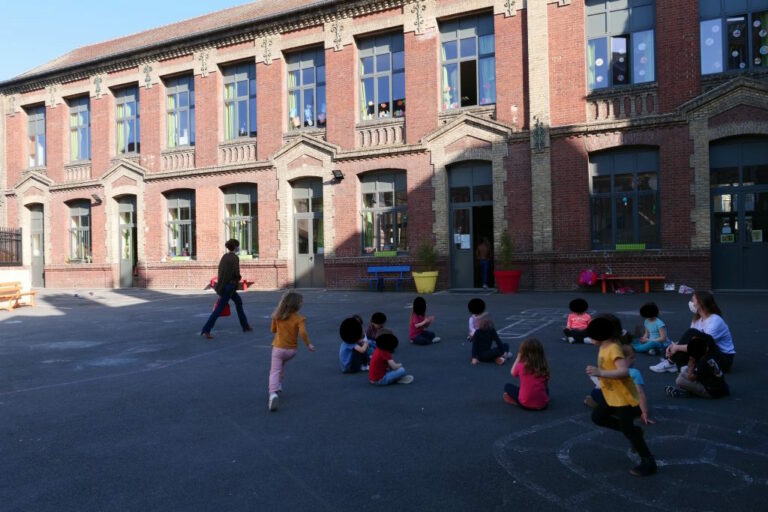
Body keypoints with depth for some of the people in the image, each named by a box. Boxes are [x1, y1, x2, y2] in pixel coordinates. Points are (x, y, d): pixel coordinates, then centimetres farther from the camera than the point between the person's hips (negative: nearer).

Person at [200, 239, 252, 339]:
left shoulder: (224, 256, 10)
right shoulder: (235, 258, -13)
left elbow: (220, 271, 11)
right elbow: (236, 273, -19)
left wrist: (221, 285, 12)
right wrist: (239, 278, 2)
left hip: (223, 284, 9)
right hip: (230, 285, -9)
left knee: (238, 301, 21)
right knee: (220, 307, -7)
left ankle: (245, 326, 28)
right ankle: (206, 330, -9)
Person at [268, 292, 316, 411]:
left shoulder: (277, 316, -2)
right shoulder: (299, 319, -13)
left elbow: (273, 330, 12)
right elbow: (303, 332, -26)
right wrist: (308, 345, -14)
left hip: (278, 348, 0)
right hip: (292, 350, 1)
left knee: (275, 372, -6)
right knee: (282, 362, 31)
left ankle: (273, 393, -29)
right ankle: (279, 384, 36)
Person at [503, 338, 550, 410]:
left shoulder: (521, 366, -8)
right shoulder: (544, 367, -2)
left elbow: (513, 373, 14)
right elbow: (546, 383, 9)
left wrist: (518, 358, 17)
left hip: (526, 404, -4)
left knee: (507, 386, 16)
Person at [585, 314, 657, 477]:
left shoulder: (614, 349, -26)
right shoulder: (604, 348, 4)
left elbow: (624, 371, -39)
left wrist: (600, 373, -45)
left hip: (624, 397, -10)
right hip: (612, 397, 10)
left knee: (627, 429, -5)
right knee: (597, 416, 15)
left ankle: (648, 462, 11)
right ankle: (634, 431, 21)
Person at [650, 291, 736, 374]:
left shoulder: (715, 321, -22)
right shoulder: (697, 319, 5)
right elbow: (688, 339, 1)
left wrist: (677, 347, -26)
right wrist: (674, 345, -19)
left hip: (724, 359, -9)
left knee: (692, 334, -26)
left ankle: (671, 363, -20)